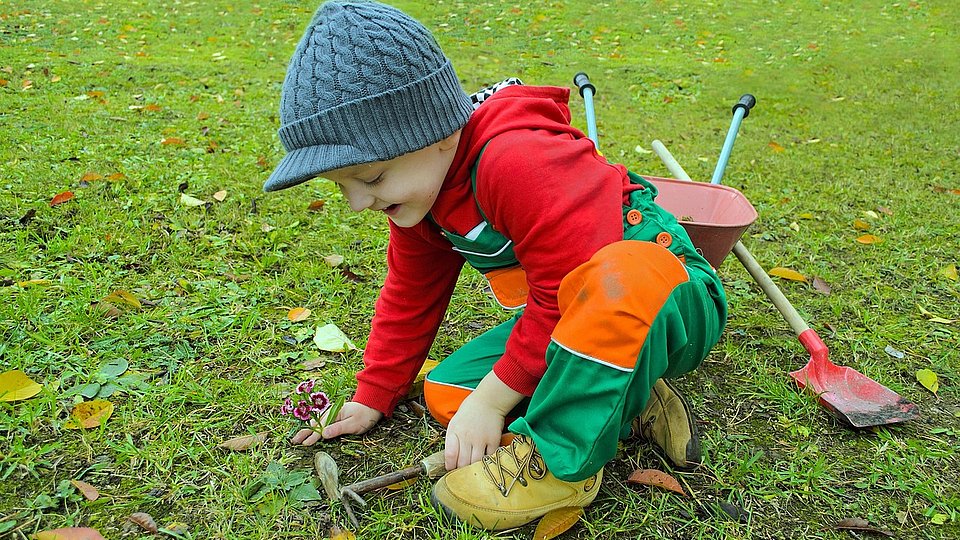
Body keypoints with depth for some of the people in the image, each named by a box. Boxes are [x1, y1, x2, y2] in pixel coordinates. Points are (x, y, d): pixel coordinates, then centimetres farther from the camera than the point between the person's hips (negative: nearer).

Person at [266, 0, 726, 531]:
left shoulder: (517, 162, -31)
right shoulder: (418, 184, 0)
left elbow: (566, 296, -30)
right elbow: (411, 295, 11)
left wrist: (492, 400, -21)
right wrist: (372, 396, 11)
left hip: (670, 302, -8)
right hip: (571, 321, 8)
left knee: (625, 274, -43)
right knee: (446, 393, -6)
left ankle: (562, 460, -24)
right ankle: (624, 397, -1)